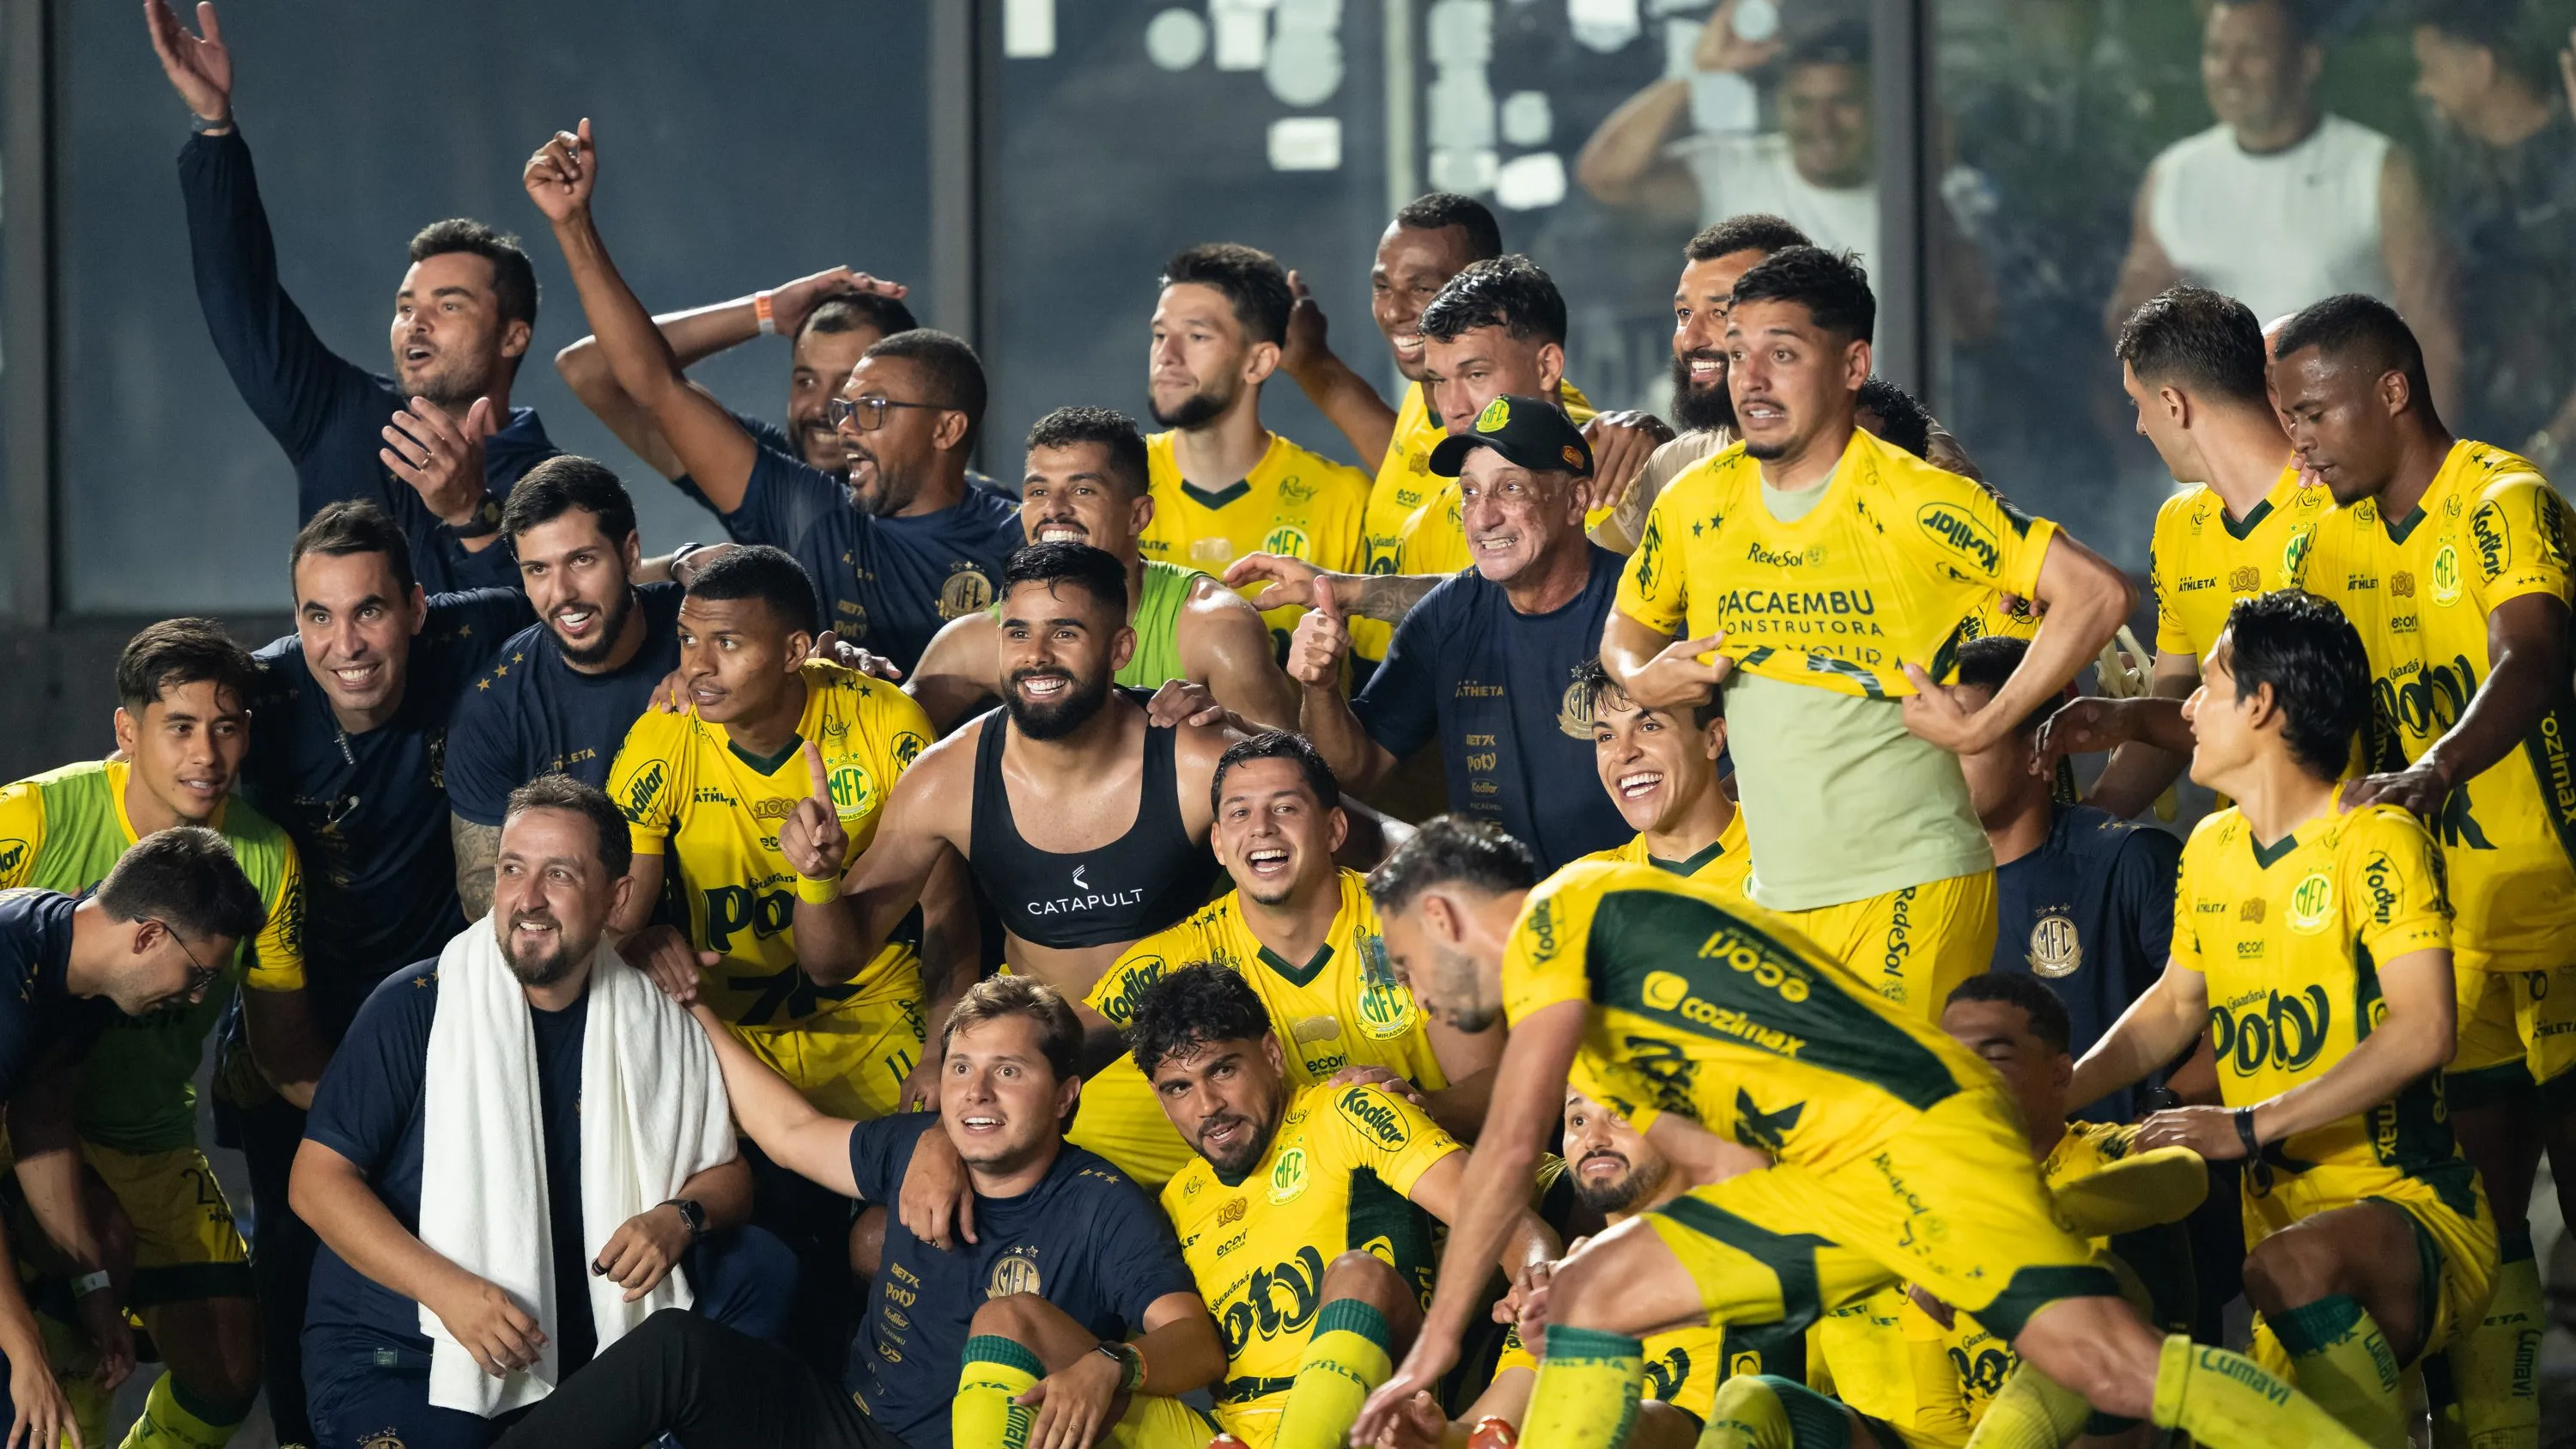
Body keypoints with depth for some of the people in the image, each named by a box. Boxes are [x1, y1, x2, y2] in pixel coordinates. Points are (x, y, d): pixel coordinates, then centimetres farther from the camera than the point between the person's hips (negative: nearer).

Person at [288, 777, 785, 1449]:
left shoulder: (653, 1023, 4)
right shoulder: (414, 1008, -8)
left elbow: (727, 1173, 13)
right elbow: (318, 1180, -10)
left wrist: (680, 1218, -12)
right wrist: (446, 1289, -22)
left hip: (583, 1338, 4)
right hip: (401, 1354, -4)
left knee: (758, 1268, -9)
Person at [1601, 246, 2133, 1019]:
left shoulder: (1913, 501, -10)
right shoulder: (1694, 505, 7)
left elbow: (2097, 592, -13)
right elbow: (1629, 624, 26)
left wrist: (1986, 726, -15)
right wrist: (1643, 680, 3)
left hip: (1909, 891, -6)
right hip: (1774, 892, 6)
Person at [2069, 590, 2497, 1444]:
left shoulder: (2375, 842, -11)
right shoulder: (2210, 851, 12)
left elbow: (2424, 1032, -22)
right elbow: (2174, 1006, 27)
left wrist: (2250, 1125, -25)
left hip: (2409, 1208, -8)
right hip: (2278, 1208, 8)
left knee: (2291, 1267, -37)